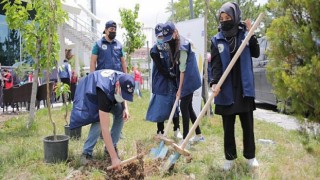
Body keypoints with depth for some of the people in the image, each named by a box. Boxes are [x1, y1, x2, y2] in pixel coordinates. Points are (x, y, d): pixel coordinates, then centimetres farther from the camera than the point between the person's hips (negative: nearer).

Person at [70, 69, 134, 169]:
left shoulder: (123, 79, -26)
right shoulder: (105, 93, -45)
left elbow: (123, 98, 2)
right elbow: (105, 128, -47)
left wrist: (125, 108, -21)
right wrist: (114, 157, -47)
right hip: (89, 94, -7)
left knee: (121, 113, -10)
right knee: (98, 121, -28)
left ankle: (111, 147, 1)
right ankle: (87, 154, -14)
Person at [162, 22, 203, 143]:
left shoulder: (182, 45, -19)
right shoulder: (174, 44, 9)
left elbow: (183, 69, -20)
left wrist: (180, 88, -17)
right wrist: (180, 86, 8)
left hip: (188, 80, -9)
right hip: (187, 80, 9)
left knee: (184, 106, -8)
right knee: (188, 107, 13)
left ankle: (185, 138, -2)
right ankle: (198, 135, 24)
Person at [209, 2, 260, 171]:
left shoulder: (244, 35, 2)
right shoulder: (216, 40, 0)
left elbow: (256, 54, -5)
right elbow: (216, 65, -7)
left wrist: (251, 35, -14)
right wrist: (215, 83, -22)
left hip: (244, 89, 1)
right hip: (226, 90, 0)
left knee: (248, 124, 11)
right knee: (228, 127, 9)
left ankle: (250, 155, 27)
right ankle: (230, 157, 22)